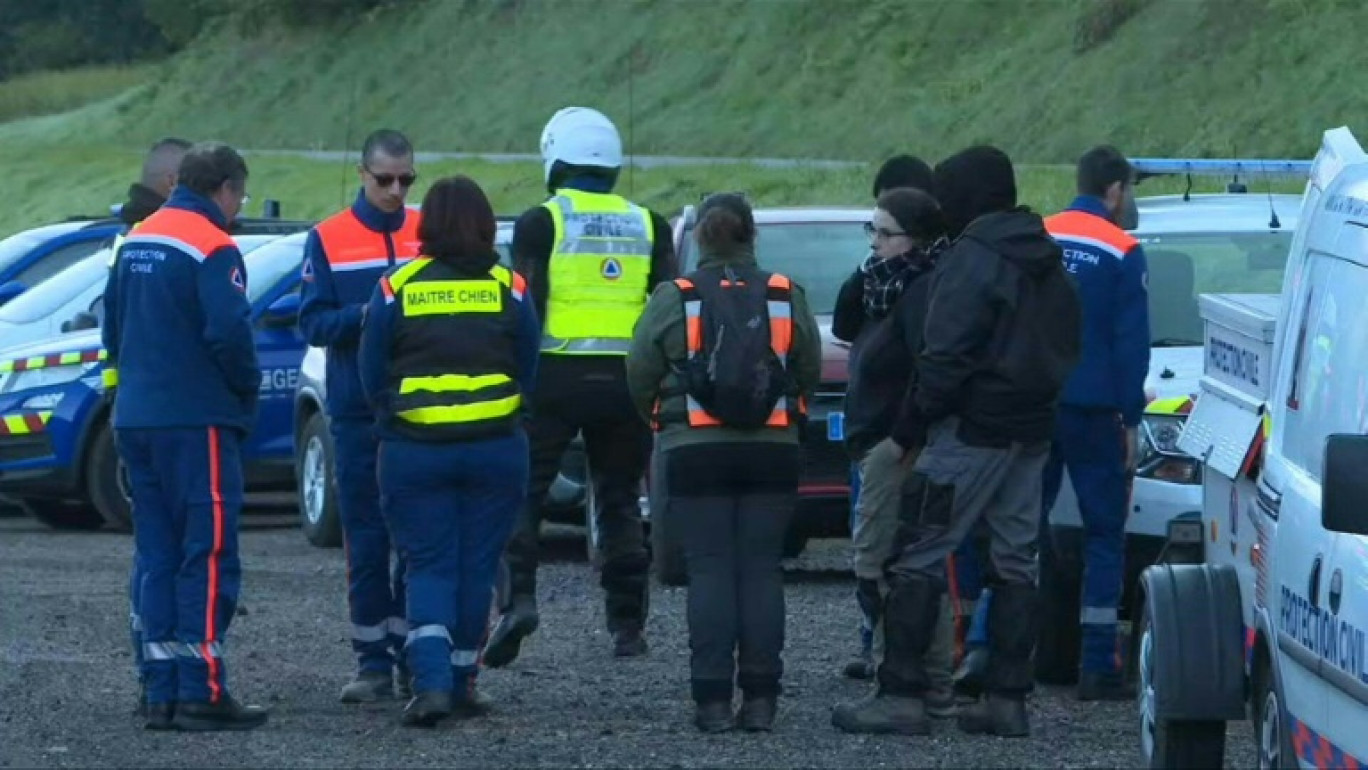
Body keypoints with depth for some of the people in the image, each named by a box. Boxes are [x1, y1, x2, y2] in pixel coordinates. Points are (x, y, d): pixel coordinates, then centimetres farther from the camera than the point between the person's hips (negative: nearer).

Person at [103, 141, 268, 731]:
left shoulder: (136, 241, 14)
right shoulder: (212, 249, -13)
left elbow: (112, 328, 18)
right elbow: (228, 330, -21)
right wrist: (247, 389, -5)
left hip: (135, 418, 8)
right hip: (197, 420, -8)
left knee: (158, 557, 10)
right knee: (208, 556, -6)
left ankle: (161, 693, 9)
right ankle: (202, 691, -10)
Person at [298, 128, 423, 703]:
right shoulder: (327, 240, 4)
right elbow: (313, 323, -2)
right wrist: (363, 316, -20)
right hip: (358, 413, -1)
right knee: (366, 542, 1)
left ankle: (413, 659, 8)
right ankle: (374, 665, 4)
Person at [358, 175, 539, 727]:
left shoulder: (397, 288, -3)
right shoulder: (508, 288, -1)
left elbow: (371, 376, 3)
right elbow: (530, 371, 5)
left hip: (414, 449, -1)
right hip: (495, 449, 1)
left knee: (428, 567, 3)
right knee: (477, 567, 12)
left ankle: (431, 681, -15)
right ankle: (461, 679, 17)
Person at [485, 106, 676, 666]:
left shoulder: (541, 222, -2)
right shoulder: (647, 226, 10)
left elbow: (527, 306, -8)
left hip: (557, 374, -3)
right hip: (625, 380, 3)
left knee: (522, 493, 2)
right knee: (619, 501, 11)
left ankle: (518, 597, -18)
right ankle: (628, 627, 8)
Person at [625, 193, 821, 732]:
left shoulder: (674, 299, -4)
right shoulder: (786, 298, 3)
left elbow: (640, 376, 0)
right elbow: (810, 372, 7)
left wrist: (661, 421, 17)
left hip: (695, 451, -2)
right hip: (772, 452, 2)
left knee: (709, 571, 0)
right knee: (761, 571, 5)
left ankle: (714, 699, -5)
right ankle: (760, 698, 2)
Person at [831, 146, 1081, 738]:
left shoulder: (972, 260, -13)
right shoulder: (1047, 262, 15)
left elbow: (946, 356, -18)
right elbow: (1065, 350, 20)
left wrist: (909, 427, -13)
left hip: (972, 430, -9)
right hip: (1033, 435, 9)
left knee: (918, 557, -6)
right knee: (1015, 563, 11)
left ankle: (901, 695, -11)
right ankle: (1008, 699, 10)